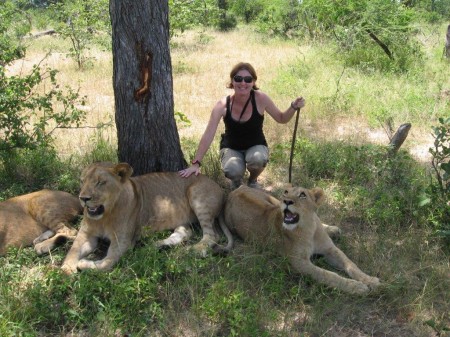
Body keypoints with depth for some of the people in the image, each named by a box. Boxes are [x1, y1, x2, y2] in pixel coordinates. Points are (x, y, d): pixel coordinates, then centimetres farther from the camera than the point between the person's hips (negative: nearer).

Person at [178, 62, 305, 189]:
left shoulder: (260, 99, -22)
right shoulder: (223, 105, -22)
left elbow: (281, 119, -7)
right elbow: (208, 136, -21)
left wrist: (293, 107, -28)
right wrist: (195, 164, -25)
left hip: (255, 146, 0)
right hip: (231, 148, 0)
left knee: (257, 158, -36)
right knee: (233, 170, -33)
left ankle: (253, 180, 3)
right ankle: (236, 181, 9)